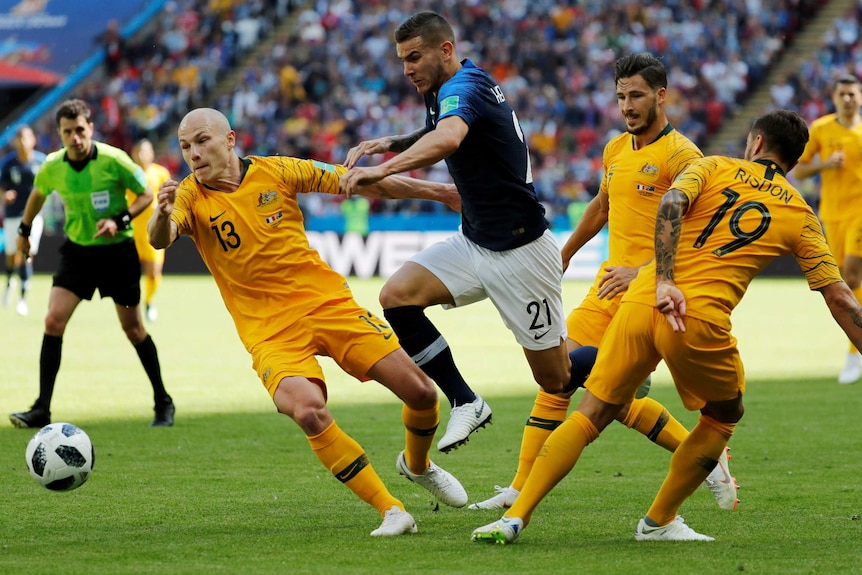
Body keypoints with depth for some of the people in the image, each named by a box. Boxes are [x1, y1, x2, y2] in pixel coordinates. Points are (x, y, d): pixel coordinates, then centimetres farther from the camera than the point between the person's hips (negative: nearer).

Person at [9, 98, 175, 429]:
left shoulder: (113, 160, -18)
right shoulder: (52, 167, -7)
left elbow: (146, 194, -7)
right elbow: (38, 194, 16)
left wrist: (120, 220, -22)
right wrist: (24, 230, 24)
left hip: (117, 250, -2)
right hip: (77, 250, 3)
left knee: (133, 329, 6)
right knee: (53, 321, -14)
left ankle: (163, 403, 24)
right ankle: (42, 410, -12)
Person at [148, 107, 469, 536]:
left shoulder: (275, 171, 0)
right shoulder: (191, 196, -4)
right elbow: (159, 240, -24)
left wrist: (440, 192, 10)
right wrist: (163, 215, -49)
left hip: (328, 302, 2)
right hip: (269, 331, -2)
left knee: (420, 392, -5)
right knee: (308, 411, -30)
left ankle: (417, 465, 30)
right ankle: (390, 511, -17)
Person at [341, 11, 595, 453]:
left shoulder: (465, 86, -21)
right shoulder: (444, 94, 7)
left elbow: (447, 139, -45)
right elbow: (436, 137, 30)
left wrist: (382, 170, -56)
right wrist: (391, 143, 9)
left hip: (519, 249, -9)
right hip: (474, 242, 9)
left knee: (556, 379, -1)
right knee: (396, 295, -13)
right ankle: (465, 404, -7)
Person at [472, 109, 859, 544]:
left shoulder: (714, 166, 16)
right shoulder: (801, 216, 15)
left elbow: (671, 203, -5)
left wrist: (664, 281, -11)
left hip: (642, 301, 2)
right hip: (701, 320, -2)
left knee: (590, 415, 8)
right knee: (725, 415, 26)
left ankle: (516, 516, -2)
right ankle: (659, 521, 26)